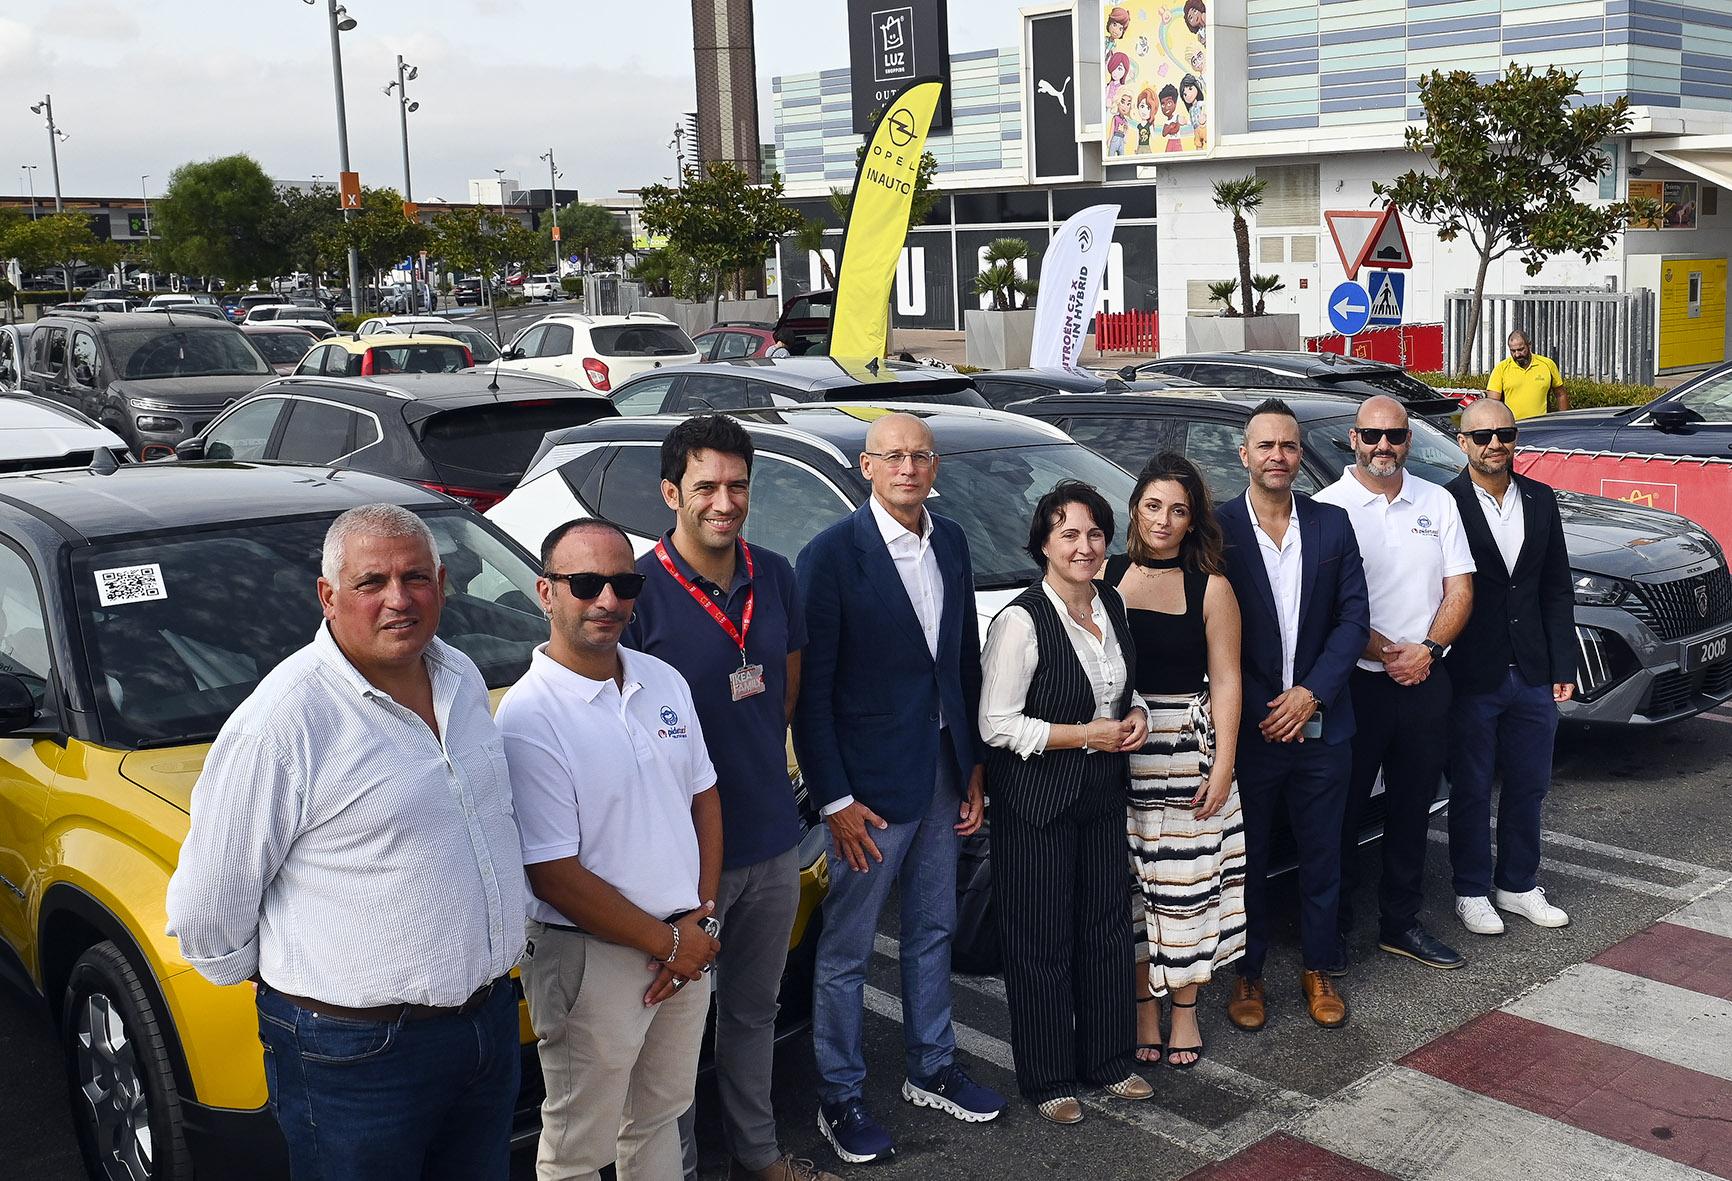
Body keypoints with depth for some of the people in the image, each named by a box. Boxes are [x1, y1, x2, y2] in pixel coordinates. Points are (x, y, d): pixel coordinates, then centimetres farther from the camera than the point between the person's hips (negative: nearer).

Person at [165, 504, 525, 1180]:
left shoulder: (462, 677, 5)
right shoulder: (285, 717, -19)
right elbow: (207, 908, -13)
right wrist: (281, 988, 0)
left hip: (491, 1018, 7)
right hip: (357, 1052, -7)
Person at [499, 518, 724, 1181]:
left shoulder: (664, 682, 3)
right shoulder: (527, 717, -19)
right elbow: (554, 877, -20)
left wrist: (703, 916, -1)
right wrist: (667, 942, -13)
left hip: (688, 944, 7)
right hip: (592, 961, -6)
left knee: (660, 1115, 24)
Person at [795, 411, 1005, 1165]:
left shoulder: (951, 542, 4)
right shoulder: (832, 554, -15)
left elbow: (966, 659, 11)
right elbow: (811, 689, -15)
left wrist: (974, 765, 9)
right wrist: (835, 800, -16)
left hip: (944, 774, 7)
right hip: (870, 786, -6)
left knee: (932, 933, 20)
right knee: (845, 951, 7)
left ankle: (930, 1071, 37)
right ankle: (839, 1099, 22)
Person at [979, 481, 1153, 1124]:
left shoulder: (1112, 604, 5)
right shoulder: (1021, 620, -18)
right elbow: (997, 726, -18)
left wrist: (1136, 715, -1)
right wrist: (1087, 735, -17)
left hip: (1104, 793, 7)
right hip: (1038, 801, -7)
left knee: (1106, 926, 15)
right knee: (1042, 941, 3)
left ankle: (1108, 1060, 32)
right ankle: (1047, 1079, 20)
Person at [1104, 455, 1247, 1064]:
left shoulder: (1210, 589, 0)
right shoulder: (1105, 576, 4)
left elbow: (1225, 681, 0)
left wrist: (1223, 764, -7)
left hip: (1187, 748, -1)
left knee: (1187, 881, 4)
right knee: (1129, 881, 6)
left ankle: (1185, 1009, 19)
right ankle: (1144, 1006, 21)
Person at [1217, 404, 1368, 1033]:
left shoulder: (1332, 524, 3)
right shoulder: (1217, 528, -6)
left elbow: (1353, 615, 1)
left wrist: (1312, 692, -11)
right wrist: (1262, 712, -10)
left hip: (1320, 724, 3)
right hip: (1247, 727, -2)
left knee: (1321, 855, 13)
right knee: (1247, 858, 10)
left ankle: (1318, 969, 29)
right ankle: (1247, 974, 24)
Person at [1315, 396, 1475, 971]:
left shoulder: (1437, 502, 7)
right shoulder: (1328, 507, -6)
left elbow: (1459, 590, 5)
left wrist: (1426, 650, -11)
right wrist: (1386, 654, -17)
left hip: (1424, 680, 4)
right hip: (1354, 681, -4)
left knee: (1412, 809, 13)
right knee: (1343, 810, 4)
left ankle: (1400, 923, 27)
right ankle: (1331, 929, 17)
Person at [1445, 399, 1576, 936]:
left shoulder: (1541, 500, 7)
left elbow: (1557, 589, 9)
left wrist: (1563, 666, 4)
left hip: (1532, 675, 5)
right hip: (1472, 678, -5)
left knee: (1528, 786, 15)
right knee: (1472, 791, 8)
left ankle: (1518, 885, 31)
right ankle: (1472, 892, 22)